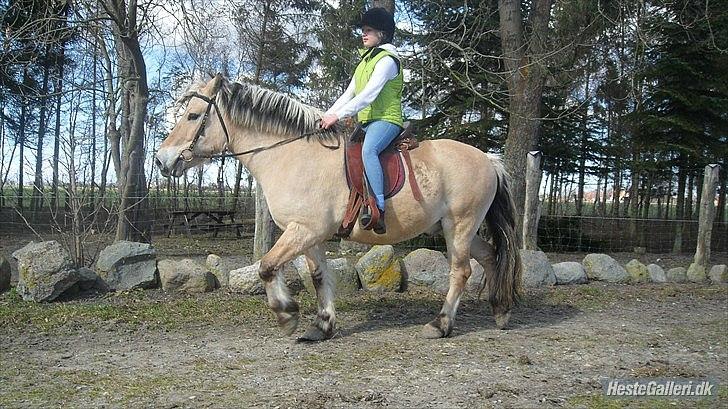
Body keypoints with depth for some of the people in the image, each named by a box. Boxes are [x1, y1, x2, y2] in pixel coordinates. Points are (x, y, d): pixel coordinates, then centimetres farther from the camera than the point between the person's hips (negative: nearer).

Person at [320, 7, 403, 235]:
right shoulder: (365, 61, 24)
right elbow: (348, 94, 21)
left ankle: (379, 209, -44)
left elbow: (369, 95, -18)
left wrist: (338, 115, -22)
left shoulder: (387, 60, -6)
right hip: (366, 122, 11)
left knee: (368, 150, -36)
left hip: (386, 119, -10)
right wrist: (327, 115, 7)